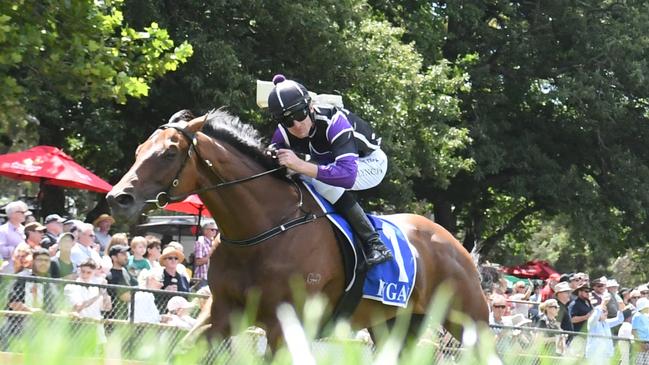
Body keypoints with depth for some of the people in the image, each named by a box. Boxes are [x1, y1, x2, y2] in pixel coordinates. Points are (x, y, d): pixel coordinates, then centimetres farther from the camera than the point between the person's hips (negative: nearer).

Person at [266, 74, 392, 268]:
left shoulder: (333, 121, -39)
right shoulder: (284, 134, -20)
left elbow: (347, 175, -52)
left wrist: (301, 166, -60)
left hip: (371, 163, -7)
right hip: (333, 163, 7)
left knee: (324, 182, -33)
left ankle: (373, 243, -26)